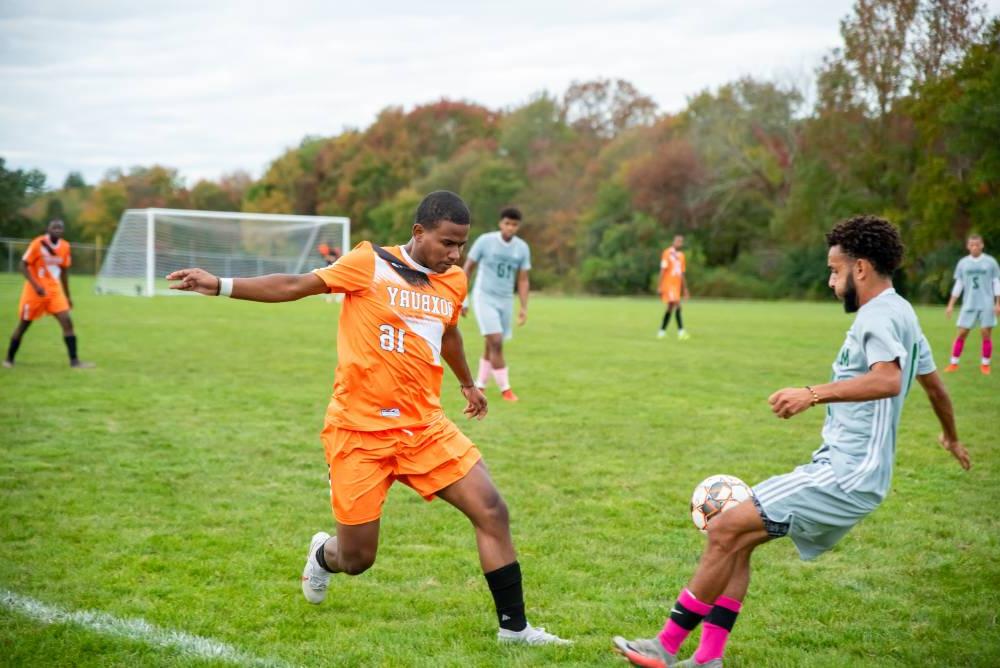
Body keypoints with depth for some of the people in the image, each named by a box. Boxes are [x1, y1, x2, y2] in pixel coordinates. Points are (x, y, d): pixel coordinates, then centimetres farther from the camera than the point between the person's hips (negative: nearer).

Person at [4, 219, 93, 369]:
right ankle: (9, 359, 22)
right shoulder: (38, 243, -14)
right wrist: (35, 285, -24)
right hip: (35, 290, -4)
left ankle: (74, 361, -9)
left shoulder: (65, 246, 2)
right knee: (23, 325, 5)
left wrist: (67, 296, 15)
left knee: (67, 321, -9)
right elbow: (23, 265, -13)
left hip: (54, 290, 4)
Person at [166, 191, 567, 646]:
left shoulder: (454, 282, 8)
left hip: (425, 427, 5)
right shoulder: (370, 264, -8)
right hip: (360, 430, -5)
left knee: (492, 511, -8)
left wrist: (467, 384, 44)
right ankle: (323, 554, 40)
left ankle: (513, 626, 5)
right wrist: (220, 285, -15)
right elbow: (295, 286, -7)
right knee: (356, 558, 1)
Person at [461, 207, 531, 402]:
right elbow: (467, 269, -4)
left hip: (505, 301, 4)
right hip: (484, 299, -4)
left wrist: (524, 308, -7)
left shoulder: (523, 248, -2)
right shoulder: (485, 241, -12)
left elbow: (523, 280, 2)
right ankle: (505, 389, -9)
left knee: (492, 346, 9)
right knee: (496, 343, -16)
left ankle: (479, 387, 24)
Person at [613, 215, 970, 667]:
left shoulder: (878, 315, -14)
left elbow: (888, 380, -35)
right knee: (737, 540, 10)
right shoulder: (901, 313, 17)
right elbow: (934, 385, 31)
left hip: (844, 477, -11)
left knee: (724, 531, -13)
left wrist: (815, 393, -42)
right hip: (846, 472, 11)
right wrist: (951, 436, 47)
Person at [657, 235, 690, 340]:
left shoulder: (681, 255, 14)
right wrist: (659, 286, -14)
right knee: (677, 306, -15)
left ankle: (661, 331, 15)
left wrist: (685, 289, 17)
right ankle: (681, 331, -14)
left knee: (670, 308, 8)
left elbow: (682, 273, 18)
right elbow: (663, 270, -10)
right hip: (668, 284, -7)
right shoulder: (667, 253, -7)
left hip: (677, 285, 7)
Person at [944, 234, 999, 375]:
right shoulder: (963, 263, 5)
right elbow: (958, 285, 10)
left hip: (987, 305, -2)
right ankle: (954, 363, 5)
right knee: (961, 334, -1)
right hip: (969, 305, 2)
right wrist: (951, 305, 6)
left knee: (986, 334, -2)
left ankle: (985, 364, 9)